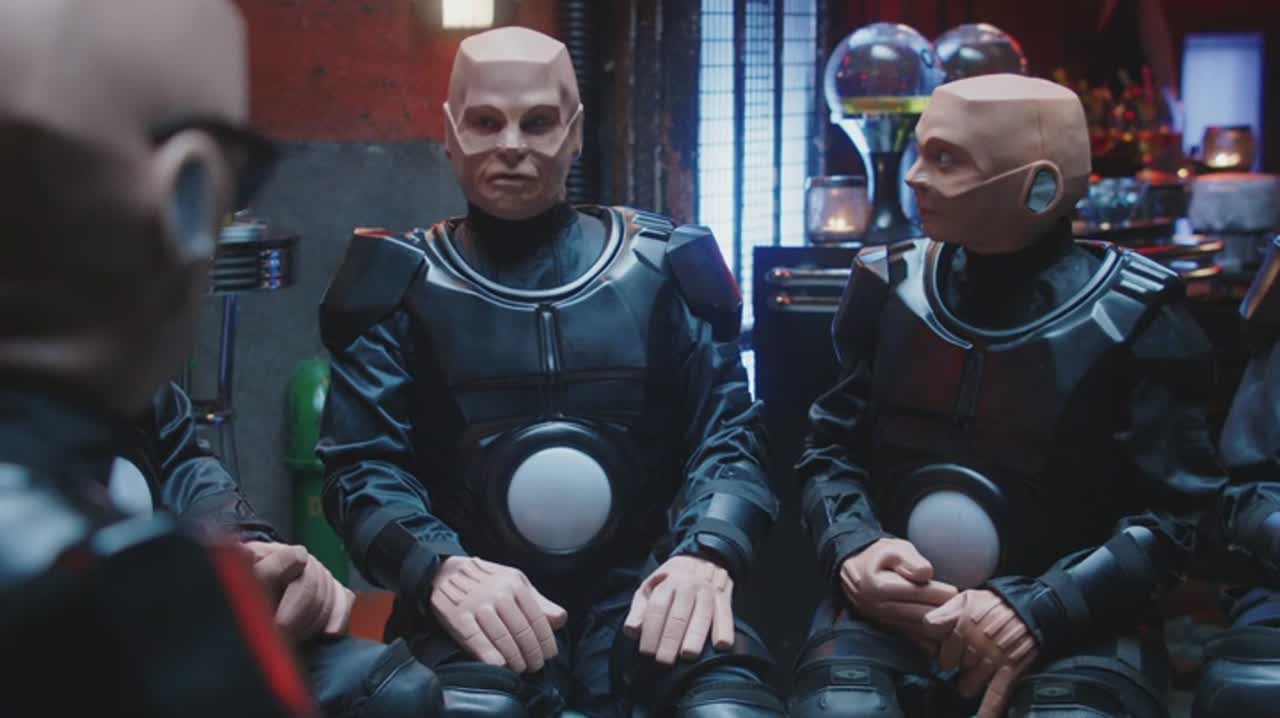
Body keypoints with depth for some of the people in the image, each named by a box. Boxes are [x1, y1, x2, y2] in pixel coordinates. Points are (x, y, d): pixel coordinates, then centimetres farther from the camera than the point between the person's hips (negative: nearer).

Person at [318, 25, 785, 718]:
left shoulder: (662, 264, 10)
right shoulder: (402, 282, 7)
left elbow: (729, 431, 8)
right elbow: (362, 462, 2)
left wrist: (707, 552, -14)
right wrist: (440, 567, -20)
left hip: (644, 588, 1)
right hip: (483, 598, -1)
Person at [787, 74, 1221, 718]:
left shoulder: (1130, 313, -5)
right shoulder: (888, 287, 4)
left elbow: (1170, 513, -5)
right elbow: (830, 448, 10)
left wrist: (1037, 612, -18)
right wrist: (852, 549, -11)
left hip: (1073, 623, -2)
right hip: (895, 607, 2)